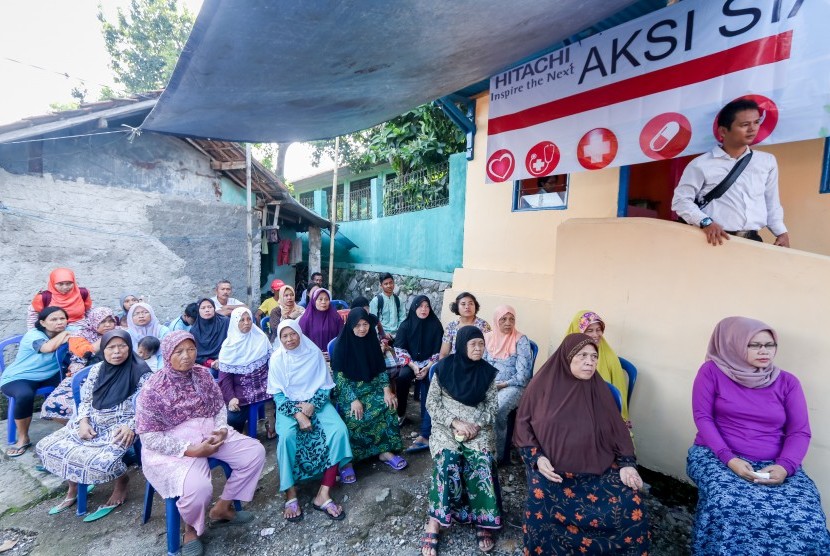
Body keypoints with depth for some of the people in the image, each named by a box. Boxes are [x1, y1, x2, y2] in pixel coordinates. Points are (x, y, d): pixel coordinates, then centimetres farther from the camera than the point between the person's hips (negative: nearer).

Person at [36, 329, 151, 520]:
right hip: (91, 422, 7)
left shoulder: (140, 371, -11)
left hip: (119, 426, -7)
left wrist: (131, 426, -21)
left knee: (102, 461, -29)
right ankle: (73, 489, 19)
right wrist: (83, 422, -5)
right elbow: (85, 400, 12)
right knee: (46, 446, -3)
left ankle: (122, 480, 7)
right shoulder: (96, 369, 6)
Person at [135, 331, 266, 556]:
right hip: (171, 447, -5)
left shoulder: (203, 374, 1)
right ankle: (192, 529, 7)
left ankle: (222, 508, 11)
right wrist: (191, 449, -21)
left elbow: (219, 406, 10)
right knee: (199, 487, -31)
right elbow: (149, 438, -14)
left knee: (255, 452, -9)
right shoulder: (152, 389, -14)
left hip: (208, 434, 6)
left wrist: (221, 429, -11)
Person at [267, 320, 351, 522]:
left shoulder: (314, 352, -5)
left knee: (339, 430, -24)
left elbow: (326, 386, 0)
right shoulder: (277, 358, -6)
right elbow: (277, 394, -7)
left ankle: (324, 494, -19)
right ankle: (291, 494, -17)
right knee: (287, 436, -33)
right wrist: (297, 414, -20)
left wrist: (312, 405, -17)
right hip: (288, 405, -1)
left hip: (316, 403, 1)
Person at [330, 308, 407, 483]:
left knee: (388, 406, -20)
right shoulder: (341, 344, -12)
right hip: (347, 389, -4)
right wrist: (353, 399, -25)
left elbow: (381, 369, 4)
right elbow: (338, 376, -15)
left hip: (371, 386, 4)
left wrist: (386, 390, -12)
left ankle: (385, 451, -7)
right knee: (354, 416, -30)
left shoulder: (372, 341, 1)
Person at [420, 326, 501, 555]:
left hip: (479, 427, 2)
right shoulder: (444, 367, -4)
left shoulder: (487, 371, 3)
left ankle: (483, 522, -8)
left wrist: (476, 425, -11)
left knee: (483, 464, -24)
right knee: (447, 462, -27)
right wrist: (455, 422, -15)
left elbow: (493, 404, 6)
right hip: (446, 426, -2)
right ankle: (434, 523, -16)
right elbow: (431, 402, -3)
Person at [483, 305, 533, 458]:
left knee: (497, 410, -31)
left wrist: (504, 384, -15)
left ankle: (497, 453, -12)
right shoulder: (487, 338, 9)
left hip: (512, 386, -3)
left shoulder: (521, 340, -2)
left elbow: (523, 373, -9)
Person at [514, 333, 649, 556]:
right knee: (542, 509, -24)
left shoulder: (599, 389, 2)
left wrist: (626, 464, -6)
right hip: (551, 467, -3)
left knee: (632, 507, -15)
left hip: (597, 466, 3)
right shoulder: (542, 384, -8)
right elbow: (523, 425, -2)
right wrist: (537, 458, -14)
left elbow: (617, 430, 8)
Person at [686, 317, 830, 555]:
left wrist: (784, 467, -14)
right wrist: (729, 459, -17)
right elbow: (702, 417, -5)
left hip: (773, 465, 3)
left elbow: (800, 432, 3)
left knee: (807, 522, -23)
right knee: (728, 509, -31)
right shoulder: (712, 371, -2)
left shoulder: (787, 382, 7)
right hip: (717, 457, -3)